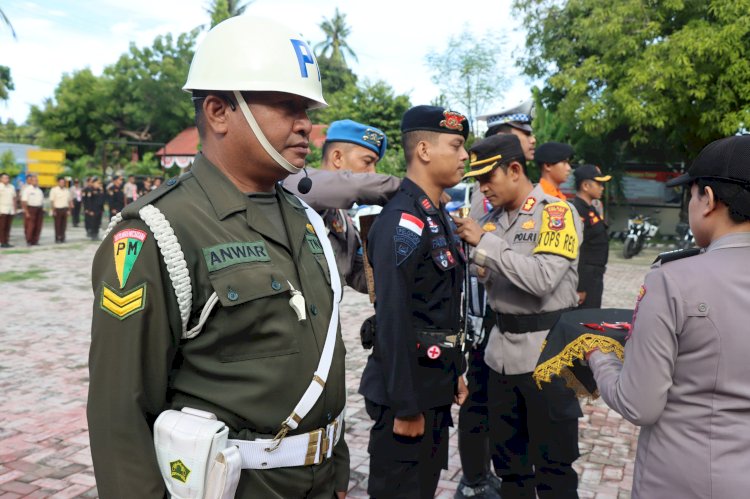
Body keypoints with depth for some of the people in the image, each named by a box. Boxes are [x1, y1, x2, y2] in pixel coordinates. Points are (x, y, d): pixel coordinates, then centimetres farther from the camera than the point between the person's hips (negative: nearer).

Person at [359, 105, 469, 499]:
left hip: (435, 387, 9)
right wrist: (405, 405, -22)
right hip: (407, 391, -9)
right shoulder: (402, 221, -20)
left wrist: (455, 372, 18)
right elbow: (393, 319, -24)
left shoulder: (437, 217, 11)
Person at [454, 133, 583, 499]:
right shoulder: (495, 217, 9)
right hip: (502, 349, 7)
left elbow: (542, 279, -25)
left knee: (552, 463, 7)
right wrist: (472, 254, -3)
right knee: (508, 460, 19)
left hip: (545, 349, -7)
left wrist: (485, 243, -22)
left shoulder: (557, 213, -11)